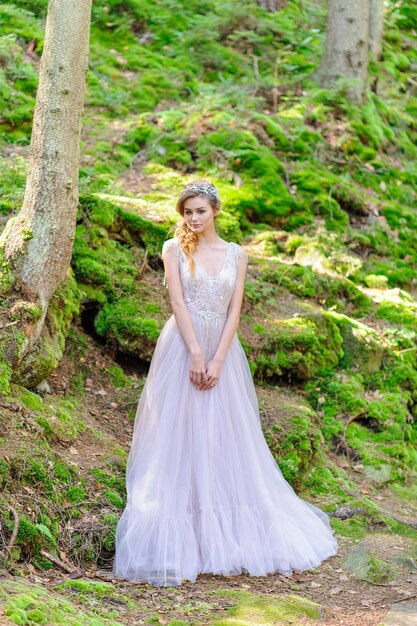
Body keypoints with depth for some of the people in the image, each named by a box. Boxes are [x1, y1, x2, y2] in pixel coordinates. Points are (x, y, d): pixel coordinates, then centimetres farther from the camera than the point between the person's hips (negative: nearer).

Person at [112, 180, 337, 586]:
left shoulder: (236, 254, 9)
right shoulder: (175, 248, 3)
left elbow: (234, 310, 2)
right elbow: (178, 301, -7)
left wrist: (217, 360, -9)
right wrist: (196, 354, -15)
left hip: (223, 350, 3)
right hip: (181, 348, -2)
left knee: (225, 439, 5)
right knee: (179, 436, -5)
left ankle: (230, 534, 16)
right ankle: (179, 541, -3)